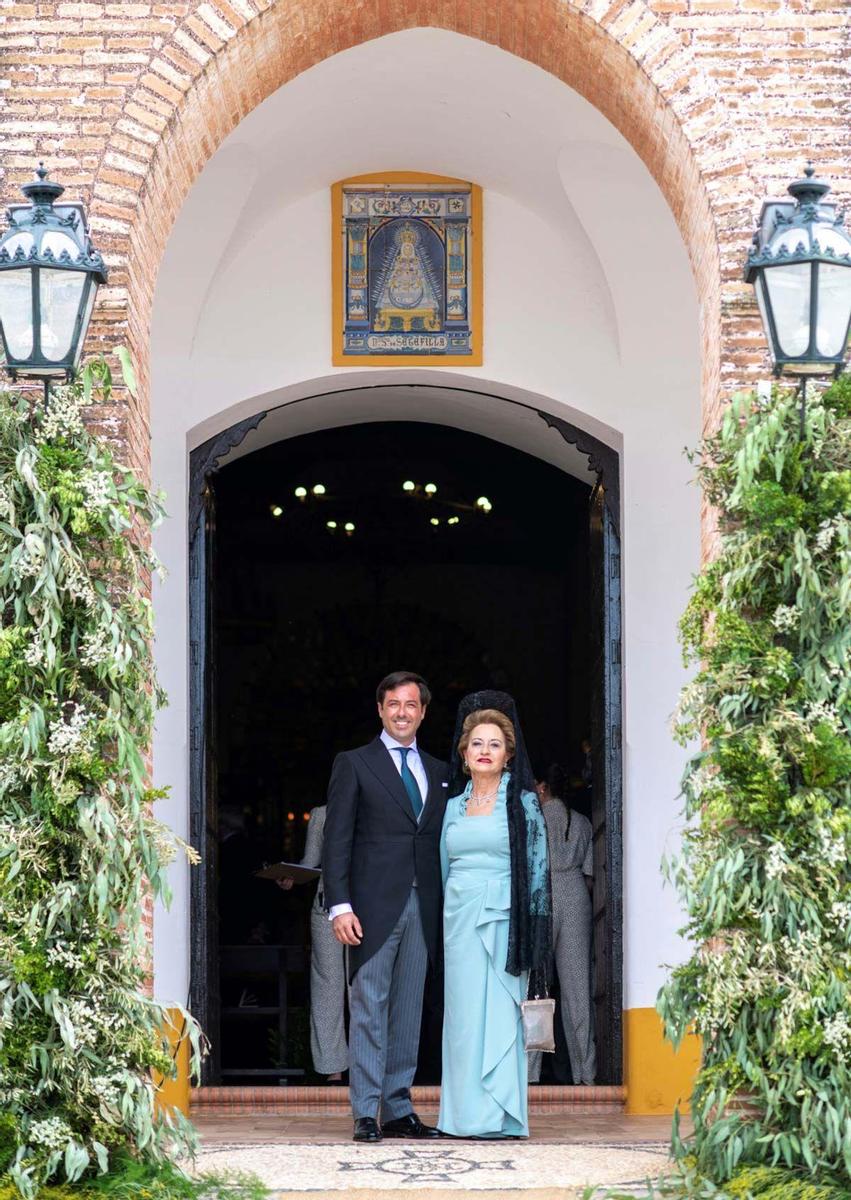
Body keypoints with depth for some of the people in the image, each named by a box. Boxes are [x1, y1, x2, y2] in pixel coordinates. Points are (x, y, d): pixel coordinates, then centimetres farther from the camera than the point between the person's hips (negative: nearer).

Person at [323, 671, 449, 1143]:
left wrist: (446, 909, 7)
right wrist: (339, 905, -11)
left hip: (423, 909, 5)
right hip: (374, 905, -4)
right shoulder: (353, 764, 3)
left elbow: (442, 844, 15)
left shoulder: (438, 772, 17)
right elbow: (336, 840, -2)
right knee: (369, 1009, -6)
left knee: (409, 1013, 6)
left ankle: (399, 1110, 11)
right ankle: (366, 1114, -4)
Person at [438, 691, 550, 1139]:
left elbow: (537, 866, 0)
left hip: (502, 917, -4)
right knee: (463, 1014, 2)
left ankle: (500, 1116, -3)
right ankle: (467, 1114, 5)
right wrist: (443, 918, 10)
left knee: (500, 1013, -5)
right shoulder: (453, 806, 14)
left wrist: (531, 927, -7)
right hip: (459, 917, 4)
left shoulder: (522, 803, 3)